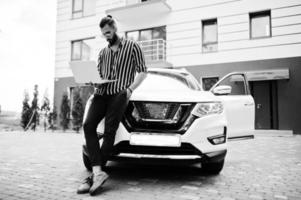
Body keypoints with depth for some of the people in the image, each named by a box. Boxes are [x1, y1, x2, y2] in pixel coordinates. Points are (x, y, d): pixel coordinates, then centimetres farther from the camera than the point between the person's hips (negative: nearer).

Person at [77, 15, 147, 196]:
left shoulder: (132, 46, 10)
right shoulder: (103, 52, 26)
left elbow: (143, 71, 6)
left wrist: (131, 89, -8)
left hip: (119, 93, -5)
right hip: (101, 93, 5)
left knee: (109, 131, -15)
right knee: (88, 125, -18)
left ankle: (94, 176, -11)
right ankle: (98, 171, -22)